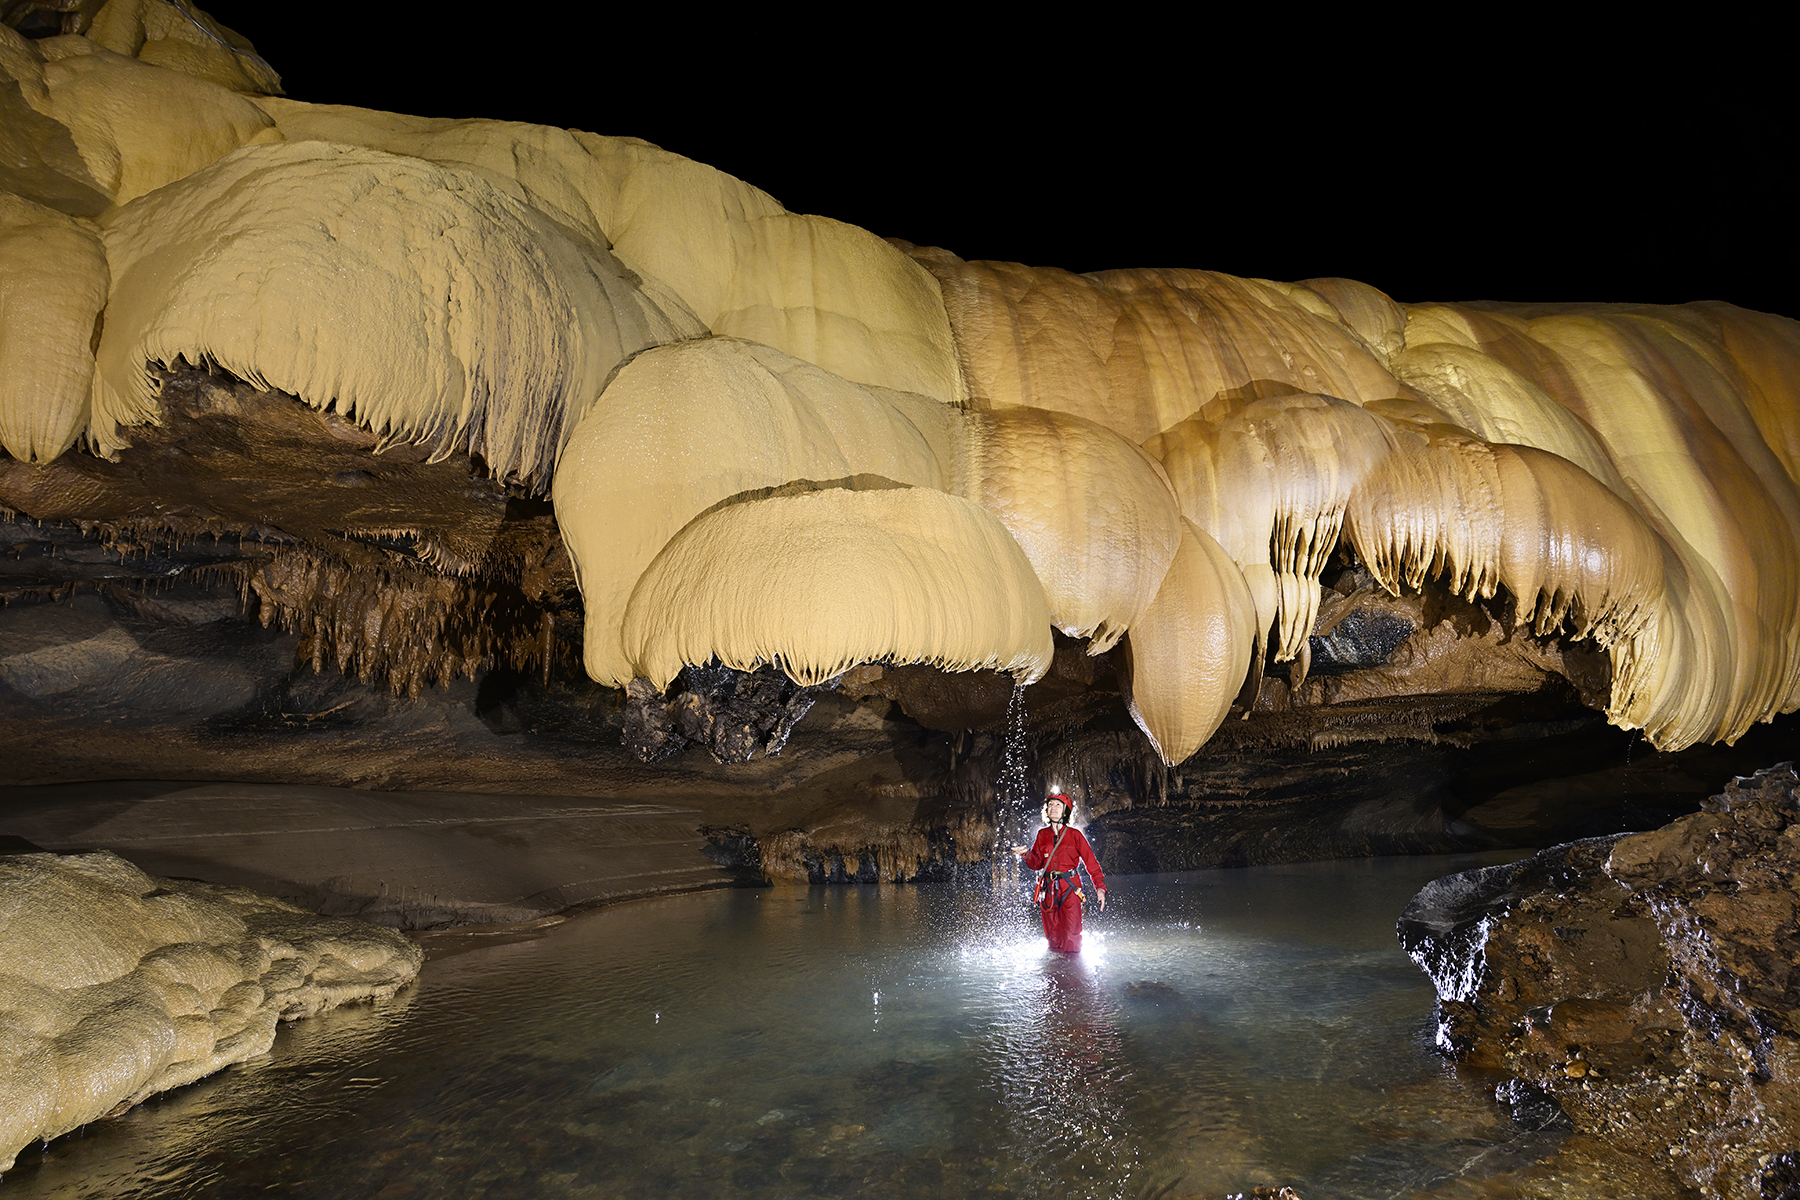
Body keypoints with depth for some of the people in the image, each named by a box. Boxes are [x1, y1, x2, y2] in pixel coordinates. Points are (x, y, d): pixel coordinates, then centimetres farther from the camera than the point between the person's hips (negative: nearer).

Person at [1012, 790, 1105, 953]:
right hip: (1048, 889, 3)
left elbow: (1091, 862, -2)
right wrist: (1026, 854, -10)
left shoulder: (1074, 834, 0)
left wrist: (1100, 887, -12)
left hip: (1070, 888, -3)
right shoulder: (1042, 835, 10)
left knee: (1071, 937, -8)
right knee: (1053, 936, 7)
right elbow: (1036, 864, 11)